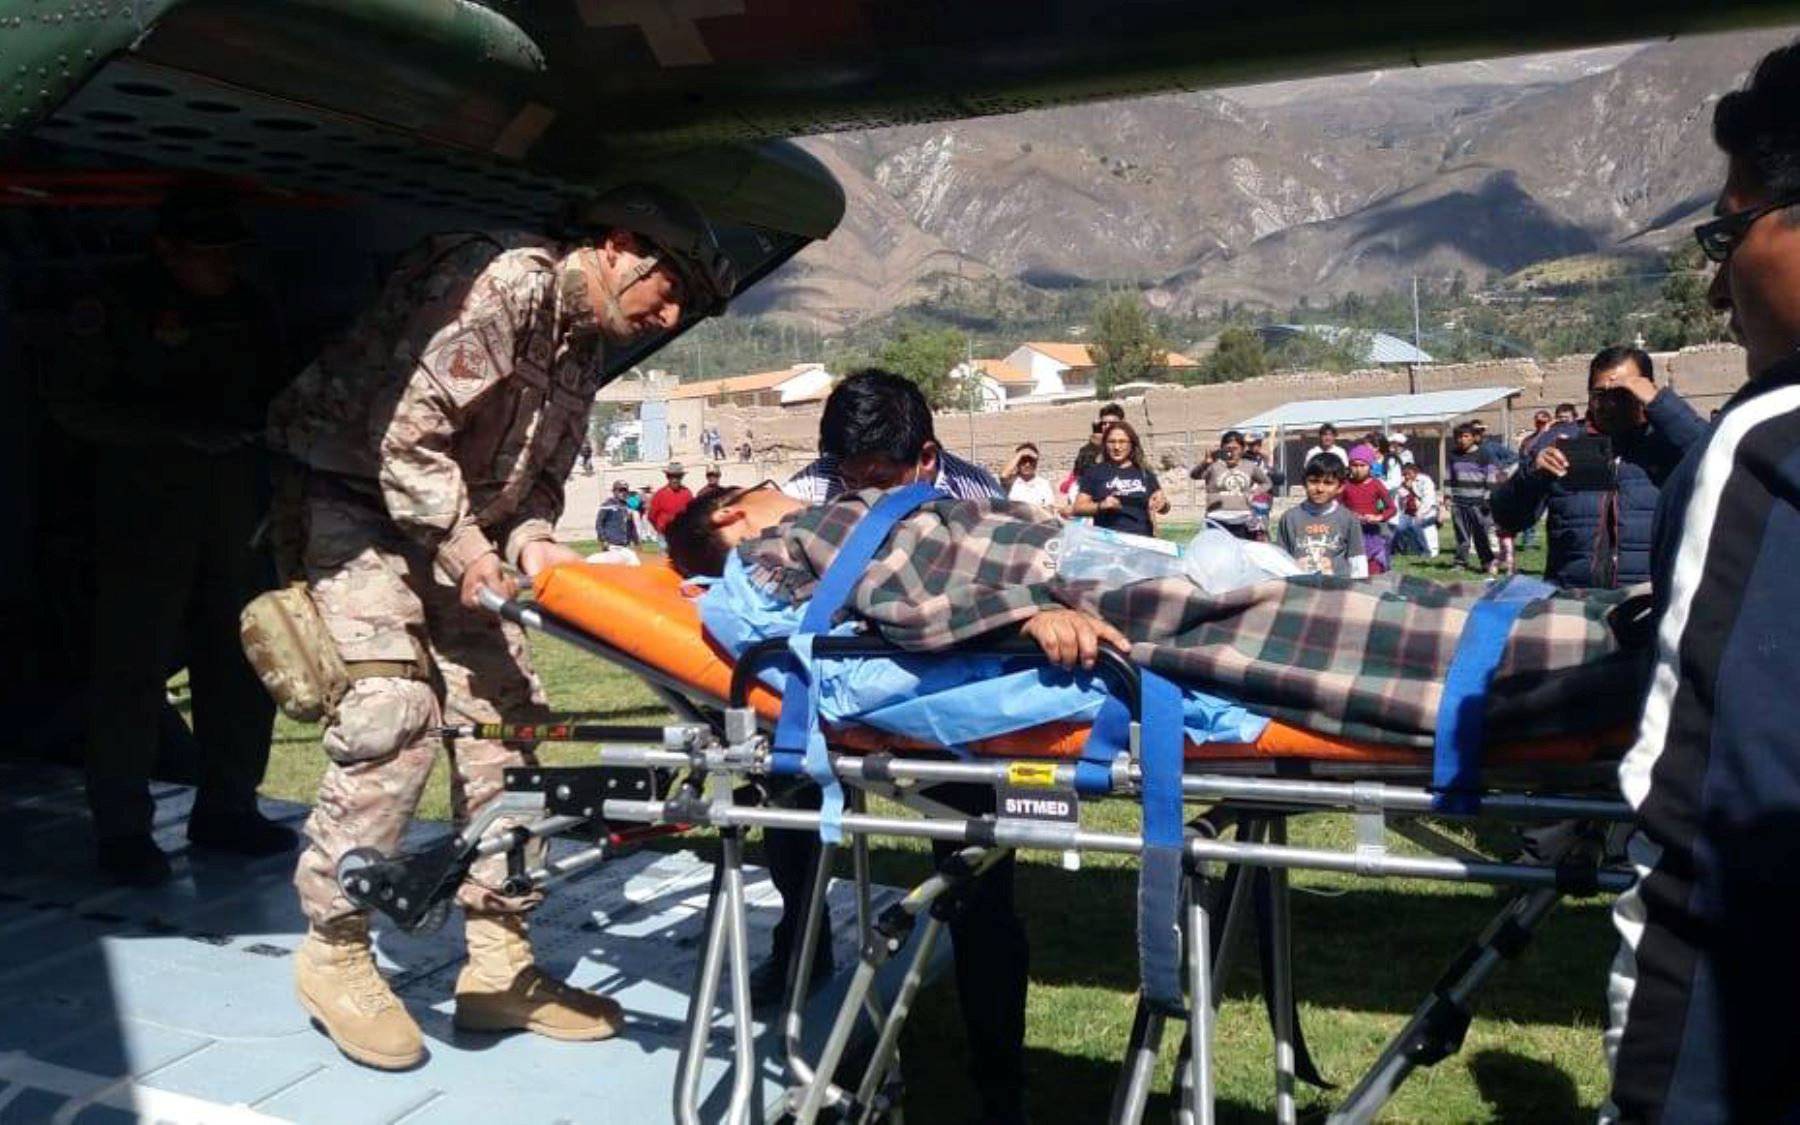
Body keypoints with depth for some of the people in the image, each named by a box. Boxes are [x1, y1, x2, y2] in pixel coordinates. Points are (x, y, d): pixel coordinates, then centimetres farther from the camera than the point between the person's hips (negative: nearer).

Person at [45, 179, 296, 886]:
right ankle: (122, 830, 6)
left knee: (242, 667, 8)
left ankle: (226, 810, 20)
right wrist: (181, 425, -19)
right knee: (132, 670, -4)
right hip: (144, 516, -5)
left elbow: (278, 397, 22)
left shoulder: (250, 311, 12)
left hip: (239, 514, 5)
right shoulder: (114, 308, -4)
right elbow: (73, 404, -8)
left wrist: (255, 418, 0)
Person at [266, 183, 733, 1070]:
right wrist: (465, 545, -20)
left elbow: (542, 472, 10)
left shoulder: (585, 345, 9)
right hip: (356, 505, -9)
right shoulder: (503, 282, -20)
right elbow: (405, 428, -26)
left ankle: (498, 961, 11)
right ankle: (335, 951, 0)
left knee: (505, 720, 3)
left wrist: (530, 539, -10)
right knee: (393, 722, -19)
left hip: (456, 529, 9)